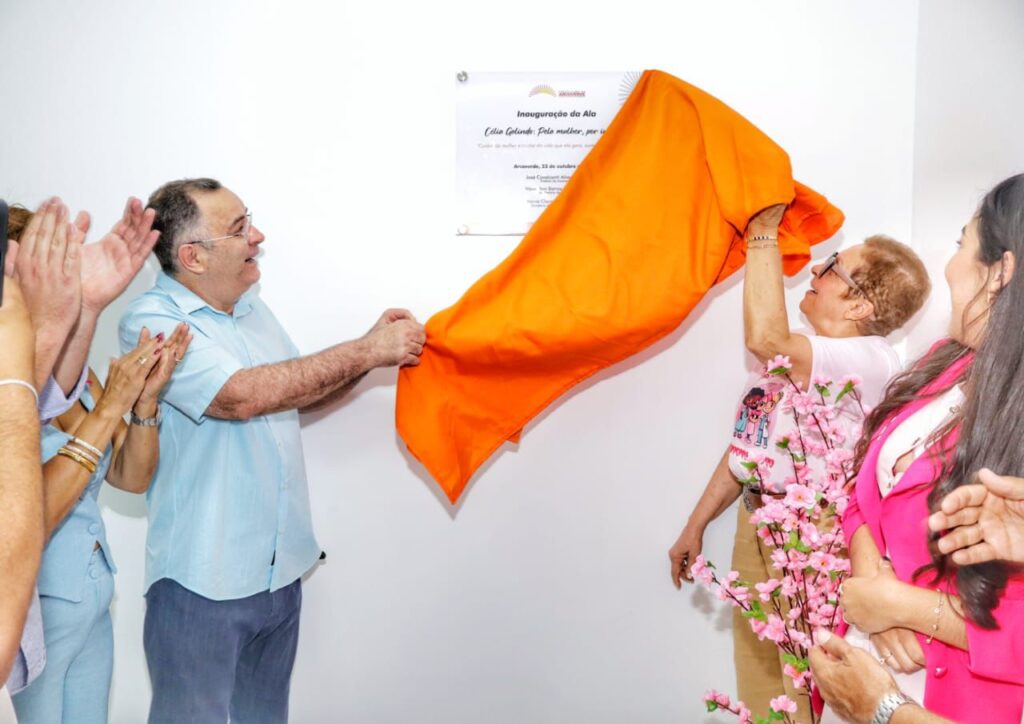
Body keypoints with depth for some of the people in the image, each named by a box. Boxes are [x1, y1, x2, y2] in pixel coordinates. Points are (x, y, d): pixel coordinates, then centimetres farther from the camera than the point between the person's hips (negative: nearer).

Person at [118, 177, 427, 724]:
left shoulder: (250, 306, 9)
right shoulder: (152, 321, -16)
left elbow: (300, 393, 15)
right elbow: (244, 395, -29)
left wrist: (375, 350, -1)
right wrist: (365, 352, -24)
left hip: (280, 570, 7)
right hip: (202, 582, -7)